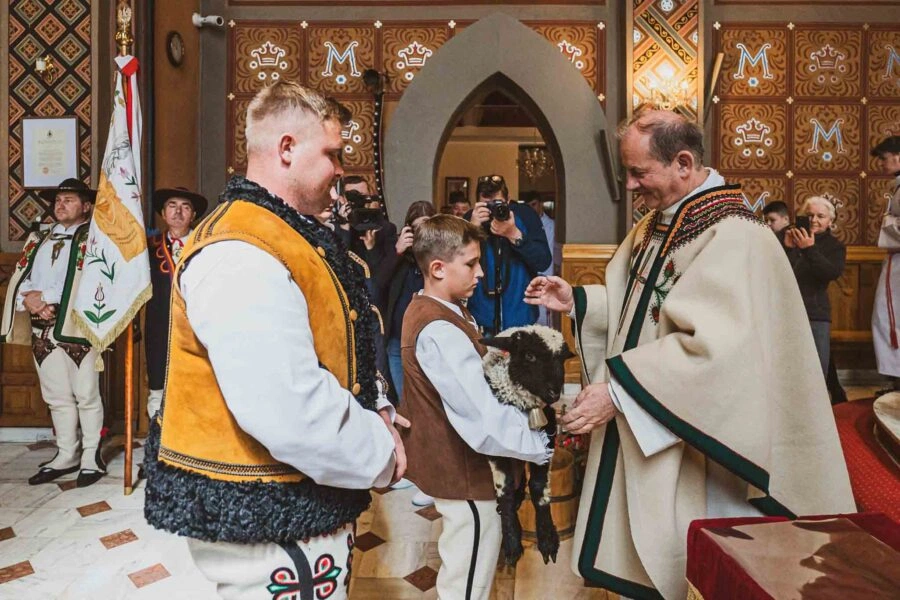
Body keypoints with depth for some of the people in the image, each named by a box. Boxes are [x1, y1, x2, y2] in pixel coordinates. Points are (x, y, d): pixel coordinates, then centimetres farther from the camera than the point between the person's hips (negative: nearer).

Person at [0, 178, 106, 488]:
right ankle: (66, 455, 23)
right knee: (57, 397, 12)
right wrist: (28, 299, -9)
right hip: (42, 329, 6)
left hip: (77, 326, -6)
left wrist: (45, 296, -13)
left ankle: (91, 456, 12)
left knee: (86, 395, 1)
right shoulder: (39, 238, 19)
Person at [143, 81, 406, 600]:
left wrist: (374, 410, 1)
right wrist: (379, 454, -17)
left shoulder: (290, 236, 8)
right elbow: (292, 414, -32)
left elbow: (341, 346, 16)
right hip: (268, 523, -10)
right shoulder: (240, 257, -26)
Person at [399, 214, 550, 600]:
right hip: (463, 469, -10)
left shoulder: (426, 309, 5)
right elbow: (486, 424, -31)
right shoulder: (440, 332, -28)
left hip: (446, 458, 10)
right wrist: (545, 445, -20)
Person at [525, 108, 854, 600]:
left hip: (686, 445, -8)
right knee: (637, 550, 20)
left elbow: (709, 347, -29)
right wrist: (576, 300, 1)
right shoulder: (655, 225, 8)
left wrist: (618, 389, -29)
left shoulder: (734, 238, -21)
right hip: (638, 430, 8)